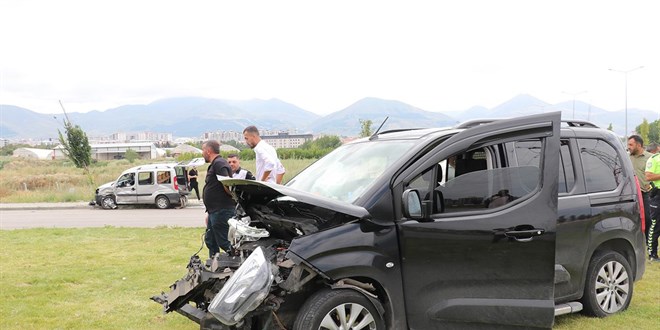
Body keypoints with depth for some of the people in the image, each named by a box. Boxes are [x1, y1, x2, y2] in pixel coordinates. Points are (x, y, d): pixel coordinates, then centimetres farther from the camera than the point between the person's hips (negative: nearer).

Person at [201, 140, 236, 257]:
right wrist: (209, 212, 23)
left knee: (224, 242, -8)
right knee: (210, 240, 17)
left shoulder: (219, 164, -14)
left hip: (221, 211, -11)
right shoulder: (214, 165, 20)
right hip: (215, 211, 11)